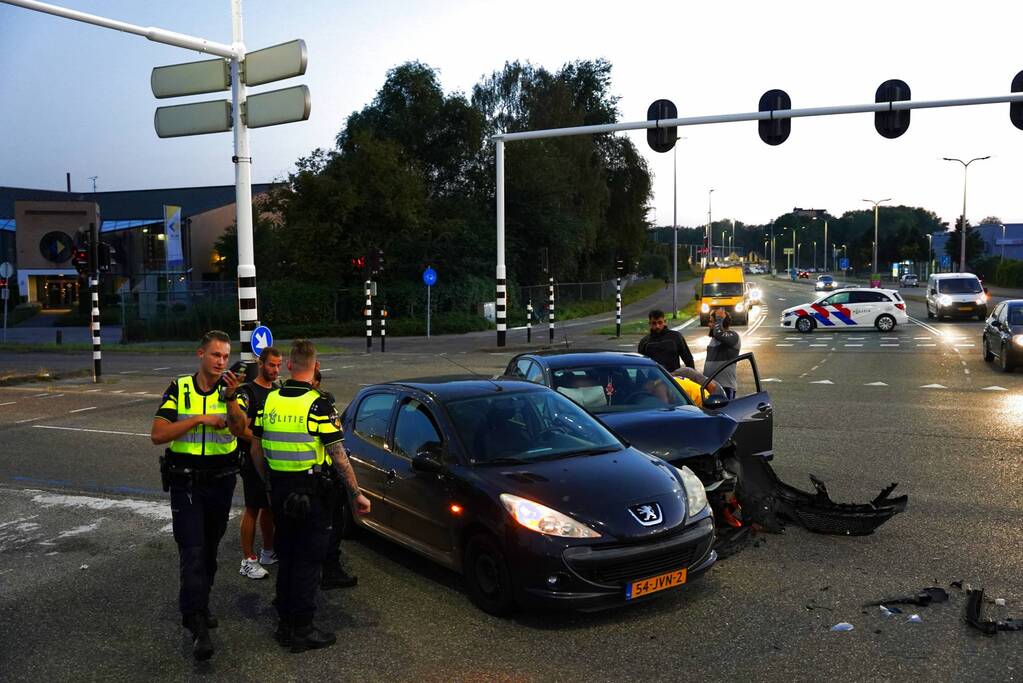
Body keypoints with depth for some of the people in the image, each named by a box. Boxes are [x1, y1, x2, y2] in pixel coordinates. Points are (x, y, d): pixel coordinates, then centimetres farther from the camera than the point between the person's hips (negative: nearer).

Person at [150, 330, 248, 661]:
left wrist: (230, 400, -33)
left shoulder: (231, 390, -1)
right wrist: (199, 419, -19)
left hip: (221, 481, 3)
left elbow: (240, 429, -18)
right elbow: (157, 434, -11)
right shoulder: (179, 389, -4)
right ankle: (198, 626, -11)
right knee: (192, 551, -10)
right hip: (185, 482, -2)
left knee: (209, 549, 16)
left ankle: (198, 605, 35)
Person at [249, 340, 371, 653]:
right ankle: (302, 630, 10)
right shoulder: (318, 405, -16)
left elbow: (256, 449, 9)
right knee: (308, 561, 3)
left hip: (280, 489, 6)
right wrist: (357, 494, -11)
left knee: (286, 557, 17)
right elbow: (338, 456, -18)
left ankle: (284, 624, 27)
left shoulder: (269, 401, 2)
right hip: (311, 491, -6)